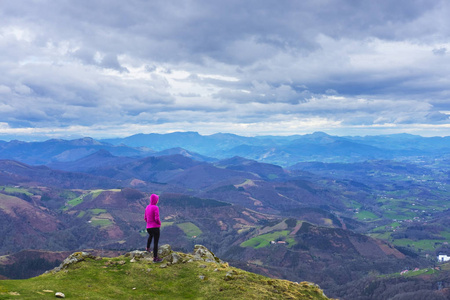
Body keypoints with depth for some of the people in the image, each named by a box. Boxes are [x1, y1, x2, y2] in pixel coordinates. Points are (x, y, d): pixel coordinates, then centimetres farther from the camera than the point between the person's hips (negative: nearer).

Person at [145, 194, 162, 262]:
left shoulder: (147, 207, 5)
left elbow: (146, 218, 11)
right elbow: (157, 219, -22)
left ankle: (148, 248, 56)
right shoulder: (156, 208, -18)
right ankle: (155, 258, 1)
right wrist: (159, 223, -2)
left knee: (150, 236, 37)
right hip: (155, 227, -8)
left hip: (148, 227, 8)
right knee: (156, 242, -1)